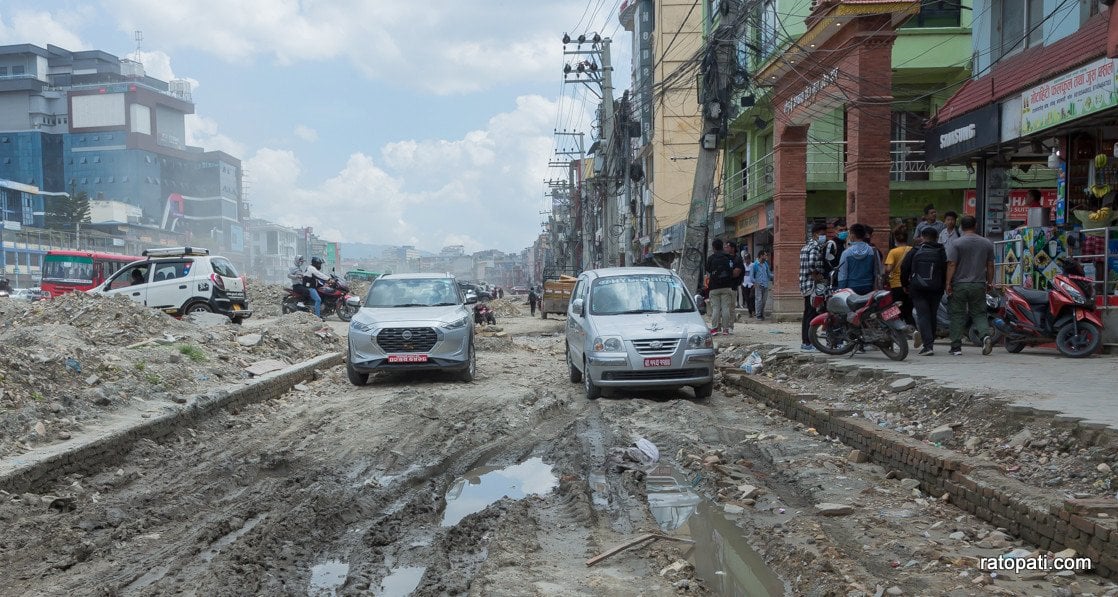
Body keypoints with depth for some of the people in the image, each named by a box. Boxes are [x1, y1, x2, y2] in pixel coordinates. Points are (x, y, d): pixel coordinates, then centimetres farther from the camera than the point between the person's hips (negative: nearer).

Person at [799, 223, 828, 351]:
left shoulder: (807, 246, 18)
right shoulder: (816, 247, -14)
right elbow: (812, 265, -28)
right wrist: (818, 277, -16)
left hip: (805, 285, 10)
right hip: (813, 285, -10)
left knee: (807, 315, 13)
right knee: (812, 314, -7)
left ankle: (805, 342, 17)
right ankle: (807, 343, -6)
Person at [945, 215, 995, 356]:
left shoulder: (956, 243, -7)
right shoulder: (987, 243, 6)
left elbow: (951, 265, -12)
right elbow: (990, 265, 10)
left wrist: (948, 283, -9)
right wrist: (990, 282, 19)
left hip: (959, 285, -3)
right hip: (979, 285, 3)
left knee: (957, 315, 4)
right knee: (979, 313, 12)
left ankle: (956, 347, 5)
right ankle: (986, 335, -14)